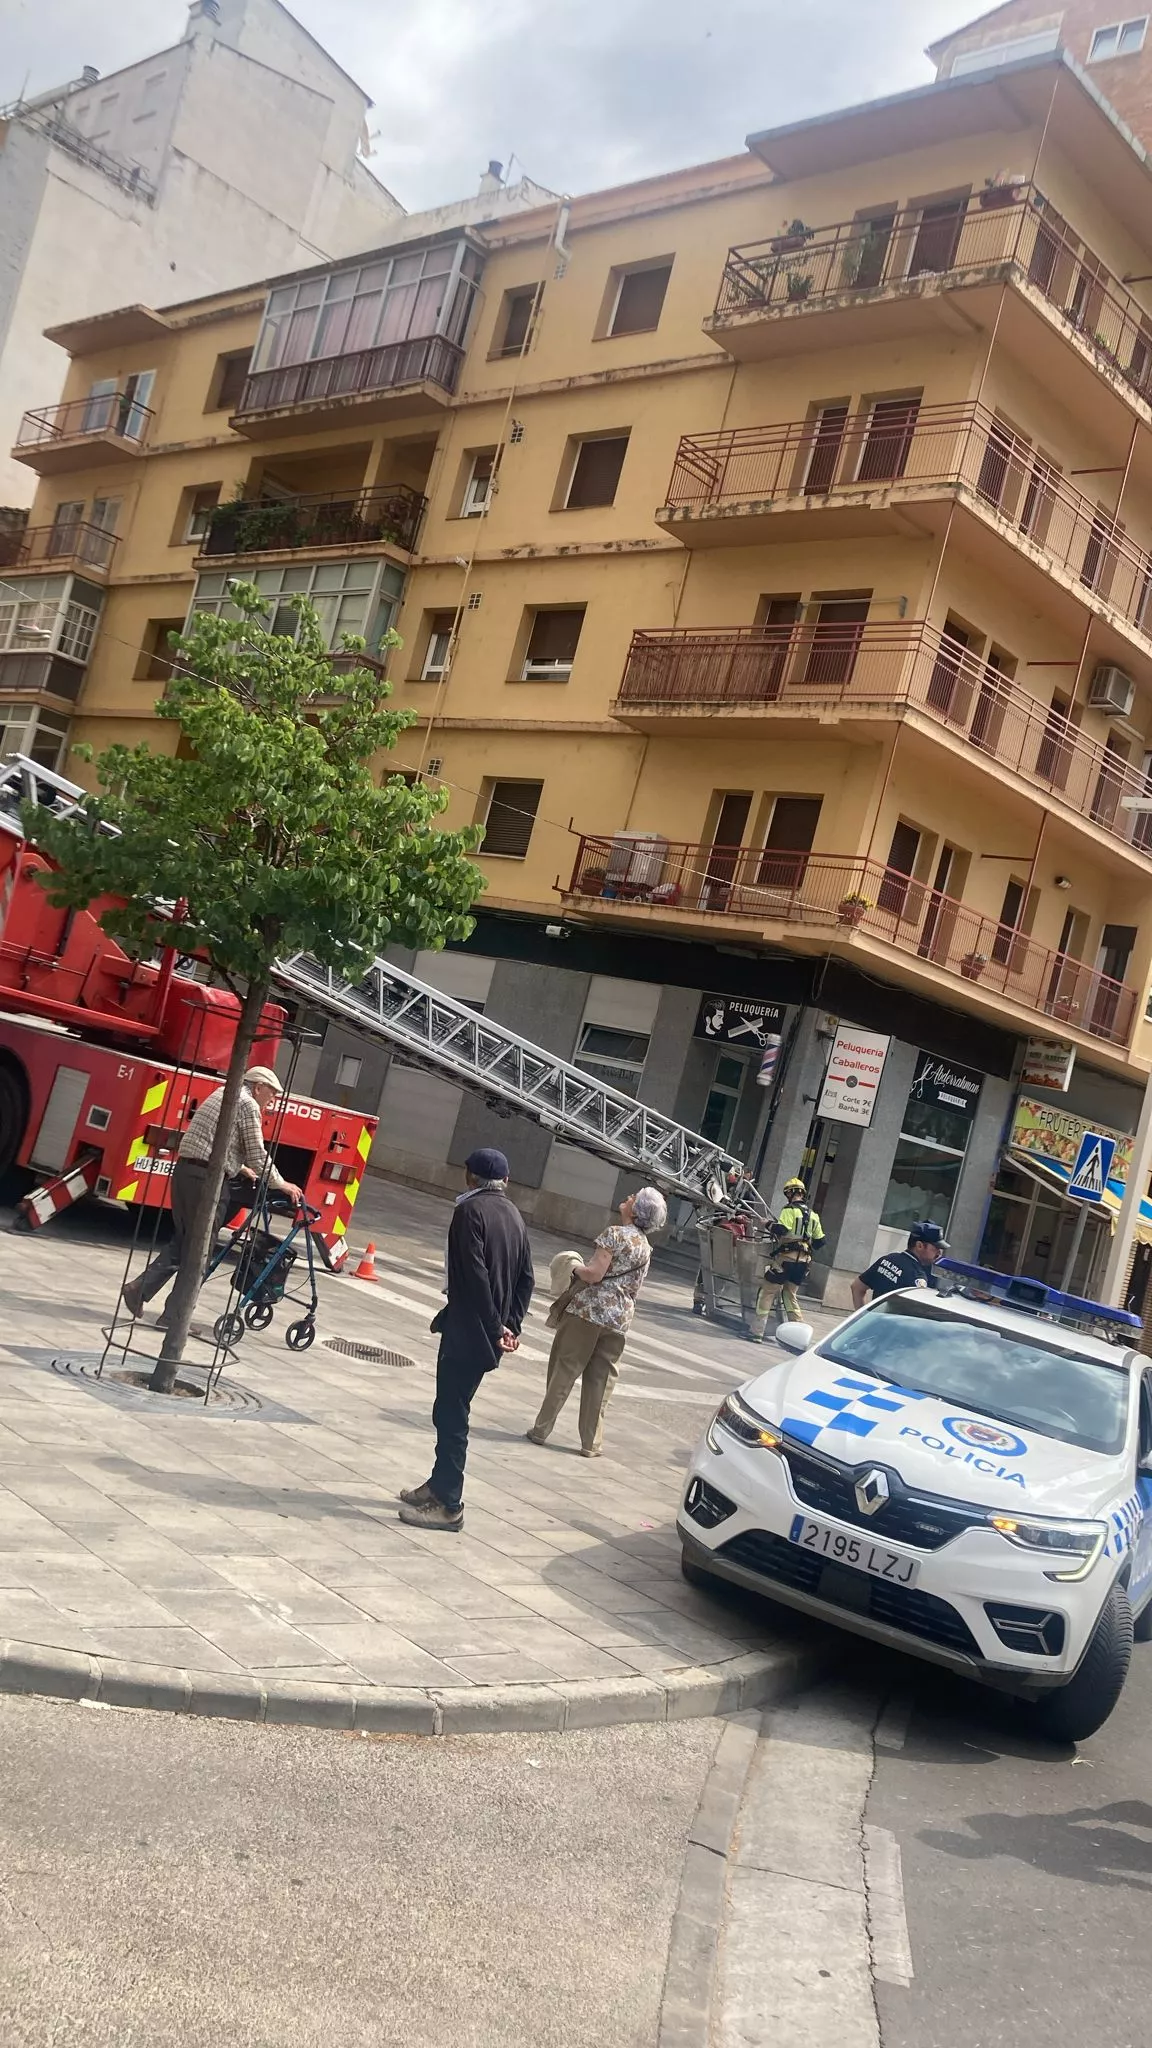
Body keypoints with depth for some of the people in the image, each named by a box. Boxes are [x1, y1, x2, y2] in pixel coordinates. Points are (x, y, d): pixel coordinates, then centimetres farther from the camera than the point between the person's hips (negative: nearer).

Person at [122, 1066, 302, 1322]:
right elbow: (258, 1156, -7)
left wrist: (240, 1168, 40)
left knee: (182, 1240, 17)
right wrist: (280, 1184, 5)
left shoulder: (223, 1093, 23)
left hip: (184, 1169, 9)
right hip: (208, 1179, -9)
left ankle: (139, 1288, 6)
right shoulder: (248, 1105, -5)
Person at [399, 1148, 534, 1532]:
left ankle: (448, 1504, 0)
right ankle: (440, 1485, 30)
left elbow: (474, 1274, -19)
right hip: (489, 1333, 8)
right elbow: (526, 1278, 11)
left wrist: (495, 1328, -15)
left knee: (451, 1414, -3)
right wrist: (511, 1325, 7)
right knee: (452, 1409, 19)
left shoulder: (470, 1210, -11)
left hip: (467, 1330, -8)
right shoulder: (514, 1216, 13)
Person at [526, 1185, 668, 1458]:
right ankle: (591, 1443, 13)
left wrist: (575, 1268, 0)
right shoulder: (646, 1248, 12)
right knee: (600, 1380, 11)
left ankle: (541, 1430, 8)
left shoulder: (615, 1234, -10)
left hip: (587, 1310, -6)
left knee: (564, 1370, 3)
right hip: (619, 1320, 6)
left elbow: (594, 1274, -17)